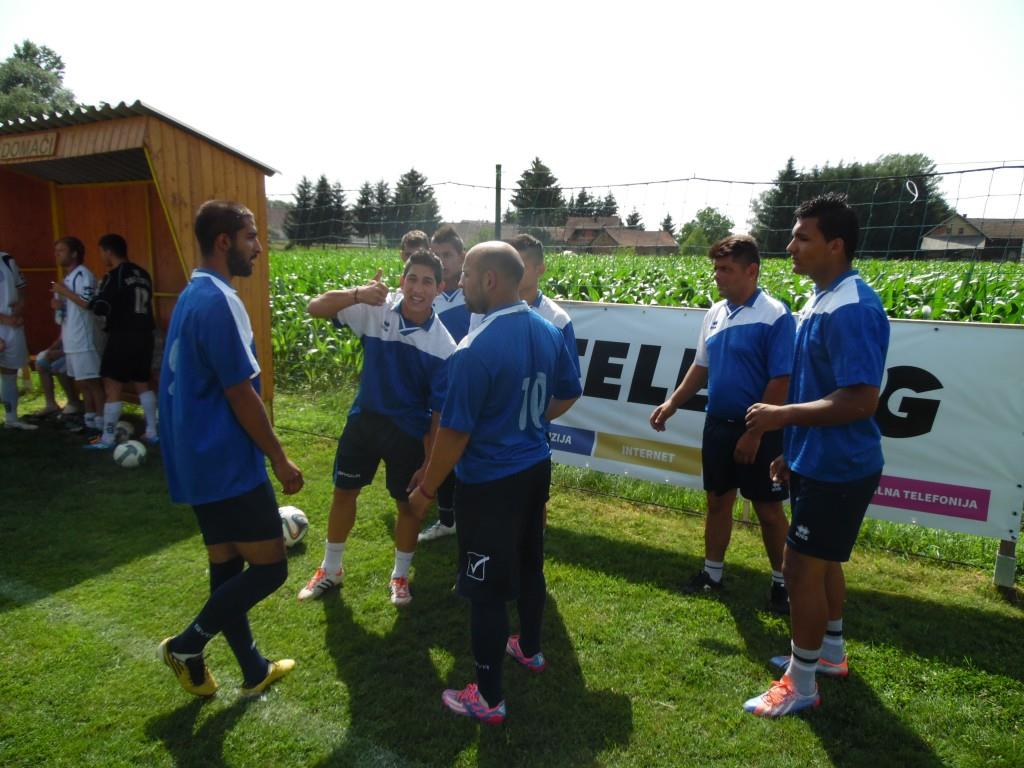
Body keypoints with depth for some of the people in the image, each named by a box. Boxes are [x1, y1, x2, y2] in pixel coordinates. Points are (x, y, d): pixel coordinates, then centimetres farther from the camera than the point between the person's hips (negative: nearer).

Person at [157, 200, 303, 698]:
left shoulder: (192, 296, 12)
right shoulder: (218, 301, -18)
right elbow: (241, 395, -19)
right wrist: (280, 460, -10)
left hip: (199, 460, 10)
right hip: (230, 464, -10)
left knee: (227, 567, 15)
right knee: (269, 567, 2)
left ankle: (254, 671, 29)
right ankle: (188, 645, 16)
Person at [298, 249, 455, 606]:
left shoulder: (443, 346, -18)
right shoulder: (376, 310, -13)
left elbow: (440, 409, -12)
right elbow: (316, 307, -15)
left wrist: (431, 461, -8)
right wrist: (358, 294, -34)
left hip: (410, 431, -2)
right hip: (364, 418, 3)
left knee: (408, 503, 11)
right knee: (343, 492, 15)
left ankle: (400, 576, 37)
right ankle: (331, 569, 39)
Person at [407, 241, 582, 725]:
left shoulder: (475, 350, -26)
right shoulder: (548, 332, -1)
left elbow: (455, 432, -22)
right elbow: (569, 394, 12)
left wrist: (425, 490, -9)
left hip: (489, 483, -8)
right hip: (535, 469, 8)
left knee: (486, 588, 7)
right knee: (529, 564, 25)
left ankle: (488, 698, 23)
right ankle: (529, 648, 48)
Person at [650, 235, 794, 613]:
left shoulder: (775, 315, -15)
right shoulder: (715, 313, 6)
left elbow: (781, 381, -17)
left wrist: (755, 433, -17)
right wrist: (672, 403, 6)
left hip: (758, 431, -6)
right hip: (718, 425, 6)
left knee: (768, 509, 7)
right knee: (717, 501, 16)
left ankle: (781, 580, 26)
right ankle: (712, 572, 31)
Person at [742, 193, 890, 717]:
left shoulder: (851, 309, -23)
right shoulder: (820, 301, 8)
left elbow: (860, 400, -28)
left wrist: (781, 416, -21)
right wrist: (791, 450, 17)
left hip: (837, 467, -10)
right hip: (818, 460, 10)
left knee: (801, 567, 1)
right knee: (821, 562, 22)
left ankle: (800, 685, 19)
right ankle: (830, 652, 42)